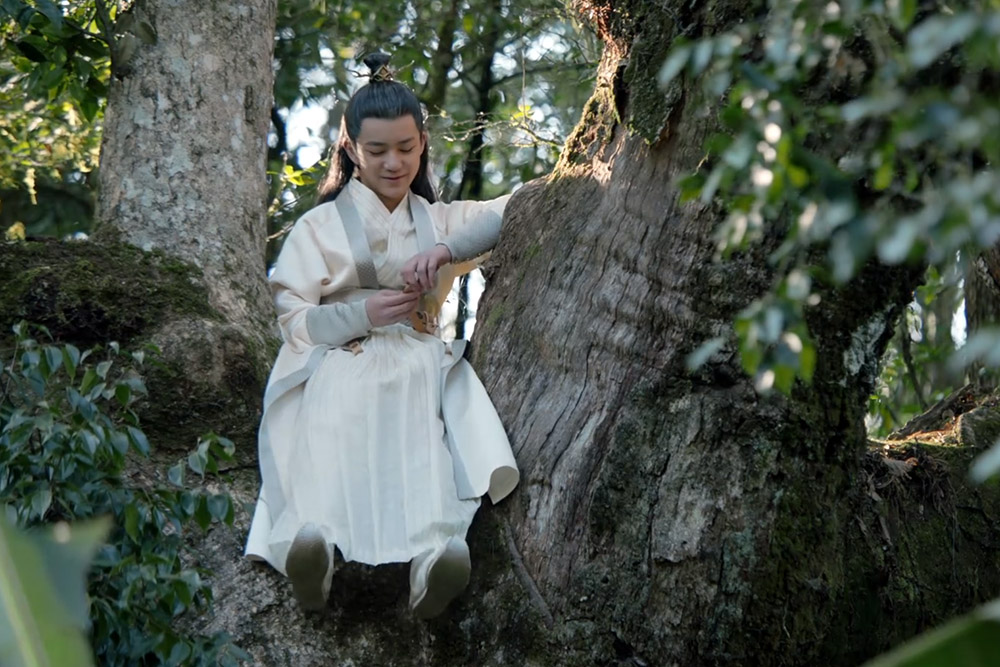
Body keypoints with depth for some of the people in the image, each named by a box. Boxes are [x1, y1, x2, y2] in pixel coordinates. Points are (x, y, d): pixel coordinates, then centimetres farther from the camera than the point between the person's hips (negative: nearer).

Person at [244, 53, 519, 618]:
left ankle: (432, 550, -59)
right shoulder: (320, 227, 19)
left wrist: (446, 250, -8)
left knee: (423, 441, -36)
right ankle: (314, 539, -62)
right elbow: (293, 321, 8)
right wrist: (364, 314, -11)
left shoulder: (439, 220, 26)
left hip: (421, 368, 1)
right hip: (341, 369, -1)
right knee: (331, 439, -38)